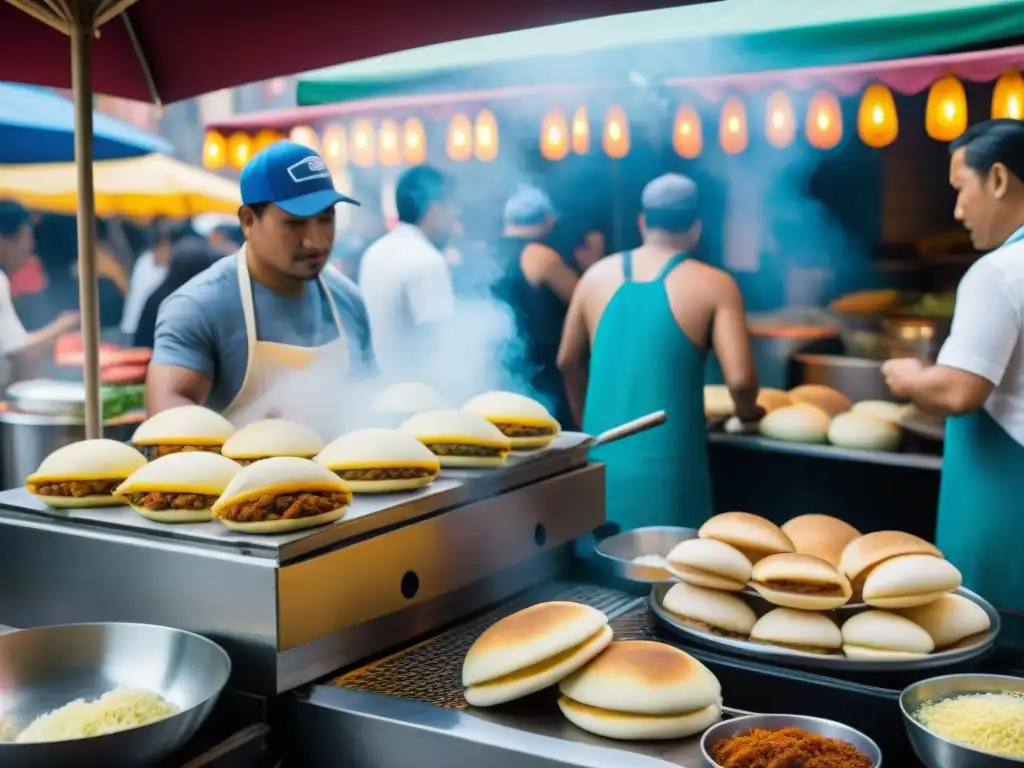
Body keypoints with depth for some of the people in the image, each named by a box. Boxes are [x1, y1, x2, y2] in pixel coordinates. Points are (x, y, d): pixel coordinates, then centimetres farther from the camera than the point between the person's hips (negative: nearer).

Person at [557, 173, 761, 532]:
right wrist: (747, 412, 11)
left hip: (601, 459, 4)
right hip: (665, 466, -4)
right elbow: (740, 380, -12)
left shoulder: (597, 275, 7)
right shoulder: (714, 286, -5)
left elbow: (568, 362, 16)